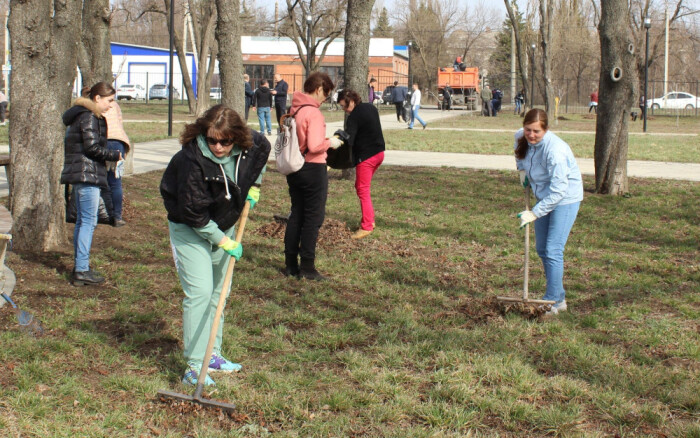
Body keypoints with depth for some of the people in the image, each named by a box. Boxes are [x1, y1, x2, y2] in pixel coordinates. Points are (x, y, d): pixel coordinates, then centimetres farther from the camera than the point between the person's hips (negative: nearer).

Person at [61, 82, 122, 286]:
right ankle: (81, 271, -8)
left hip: (79, 174, 10)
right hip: (87, 174, -10)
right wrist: (115, 155, -6)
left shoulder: (80, 115, 18)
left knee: (81, 221, 14)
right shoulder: (89, 117, -12)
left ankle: (80, 267, 21)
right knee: (89, 221, -8)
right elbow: (92, 147, -19)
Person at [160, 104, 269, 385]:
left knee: (219, 292, 13)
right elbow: (193, 213, -27)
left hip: (224, 227, 6)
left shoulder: (252, 146, -14)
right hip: (189, 229, -6)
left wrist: (253, 187, 8)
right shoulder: (192, 159, -31)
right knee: (199, 292, -15)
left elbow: (263, 151, 14)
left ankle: (212, 355, 27)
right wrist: (223, 241, -22)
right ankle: (194, 367, -11)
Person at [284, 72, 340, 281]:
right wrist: (330, 142, -8)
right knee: (313, 218, 1)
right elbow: (314, 146, -26)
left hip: (294, 168, 8)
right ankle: (307, 267, 5)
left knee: (296, 215, 16)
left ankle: (291, 264, 21)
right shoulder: (313, 112, -20)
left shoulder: (293, 109, 6)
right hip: (313, 169, -8)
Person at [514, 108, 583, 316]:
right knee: (542, 250, 11)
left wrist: (535, 213, -31)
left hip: (565, 199, -8)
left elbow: (558, 191, -31)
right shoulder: (521, 137, -9)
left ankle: (554, 301, -6)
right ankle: (559, 297, 23)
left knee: (553, 251, -14)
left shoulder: (555, 150, -31)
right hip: (544, 197, 8)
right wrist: (522, 169, 9)